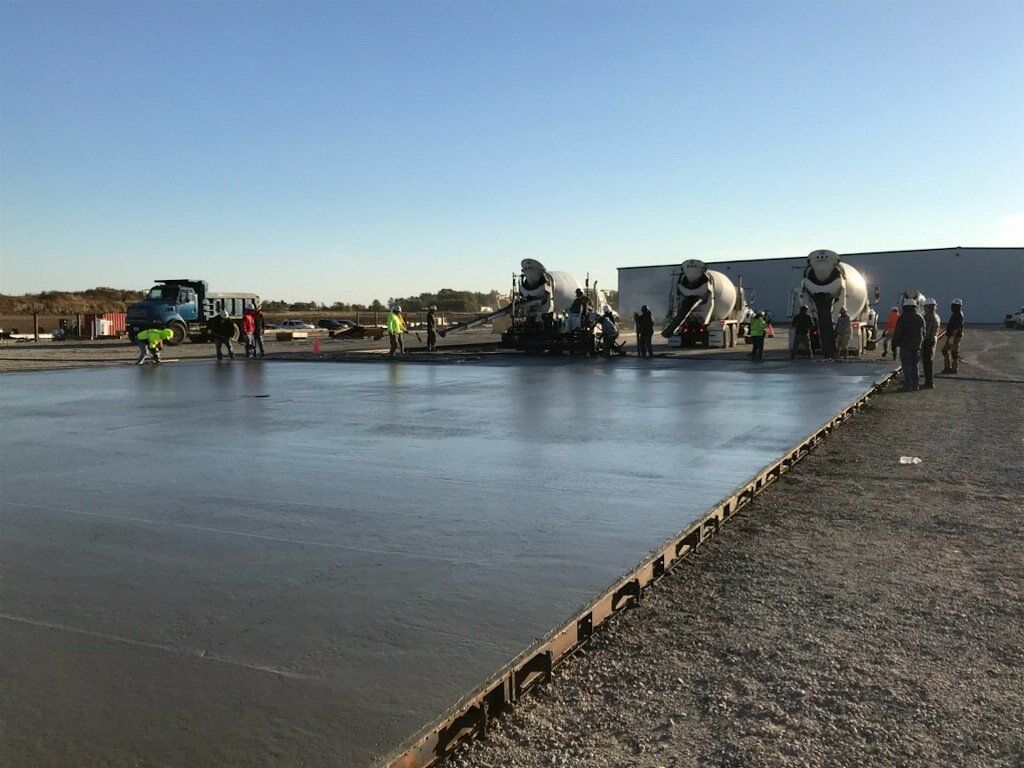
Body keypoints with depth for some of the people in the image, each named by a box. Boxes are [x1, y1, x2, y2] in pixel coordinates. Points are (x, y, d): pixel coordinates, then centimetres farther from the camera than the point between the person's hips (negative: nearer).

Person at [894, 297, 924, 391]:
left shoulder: (903, 318, -10)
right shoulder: (920, 318, 9)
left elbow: (898, 332, -13)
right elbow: (923, 333, 14)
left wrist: (894, 343, -6)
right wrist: (920, 343, 22)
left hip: (905, 345, -6)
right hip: (917, 346, 6)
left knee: (906, 366, -3)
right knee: (914, 365, 12)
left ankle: (907, 385, -6)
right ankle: (915, 385, 13)